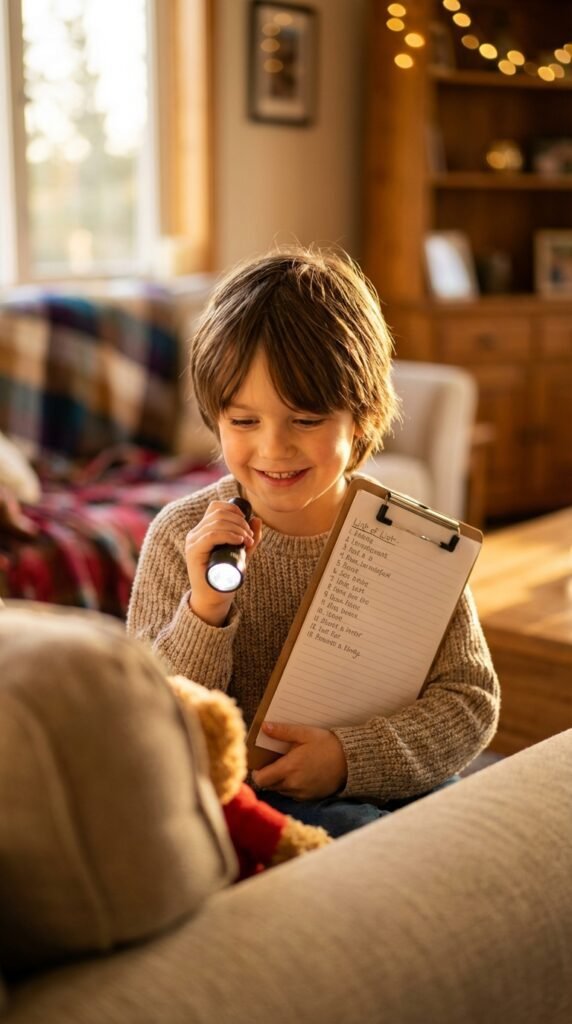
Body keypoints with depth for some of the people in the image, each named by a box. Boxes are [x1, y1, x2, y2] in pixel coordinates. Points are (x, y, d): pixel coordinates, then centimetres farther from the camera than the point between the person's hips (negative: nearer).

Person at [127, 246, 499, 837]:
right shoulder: (181, 538, -7)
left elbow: (470, 698, -1)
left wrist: (352, 756, -17)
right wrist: (205, 612, -25)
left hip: (390, 785, 3)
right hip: (244, 793, -3)